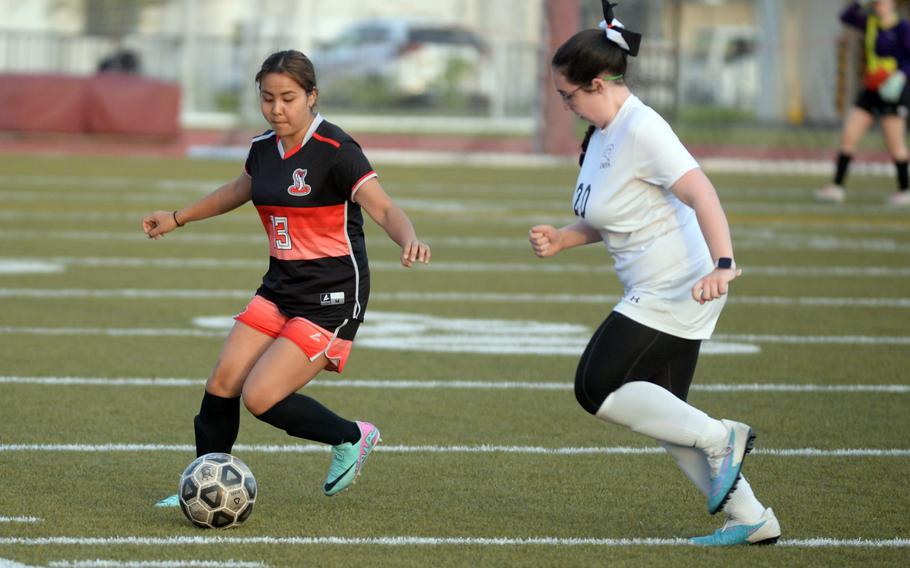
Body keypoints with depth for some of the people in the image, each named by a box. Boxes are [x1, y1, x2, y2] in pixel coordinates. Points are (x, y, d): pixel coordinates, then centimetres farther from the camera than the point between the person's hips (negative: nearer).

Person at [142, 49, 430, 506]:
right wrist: (177, 219, 38)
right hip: (280, 288, 7)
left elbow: (382, 207, -29)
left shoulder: (335, 151, -17)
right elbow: (237, 190, 28)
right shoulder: (263, 149, 5)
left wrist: (409, 240, -50)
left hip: (331, 297, -7)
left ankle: (353, 438, 9)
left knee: (260, 398, -15)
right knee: (223, 381, -3)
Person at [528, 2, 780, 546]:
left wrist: (722, 265, -40)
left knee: (596, 388, -11)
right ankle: (749, 518, 13)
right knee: (662, 412, 10)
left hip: (677, 290, -10)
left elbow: (702, 194, -28)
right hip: (655, 293, 10)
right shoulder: (602, 134, 13)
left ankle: (720, 437, -7)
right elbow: (608, 221, 25)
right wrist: (560, 239, 8)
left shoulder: (641, 130, -18)